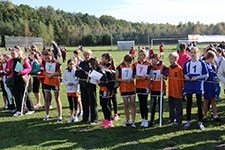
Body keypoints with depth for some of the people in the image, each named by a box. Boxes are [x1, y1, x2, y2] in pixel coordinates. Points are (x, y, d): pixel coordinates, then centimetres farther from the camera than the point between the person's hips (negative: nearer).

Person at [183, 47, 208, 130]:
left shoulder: (201, 63, -3)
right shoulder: (187, 63, 6)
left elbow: (206, 75, -3)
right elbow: (184, 73, 14)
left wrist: (197, 77, -15)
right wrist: (185, 77, -8)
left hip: (198, 85, -2)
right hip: (188, 85, 2)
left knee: (199, 104, 4)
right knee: (189, 103, 8)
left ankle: (200, 122, 15)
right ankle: (188, 121, 18)